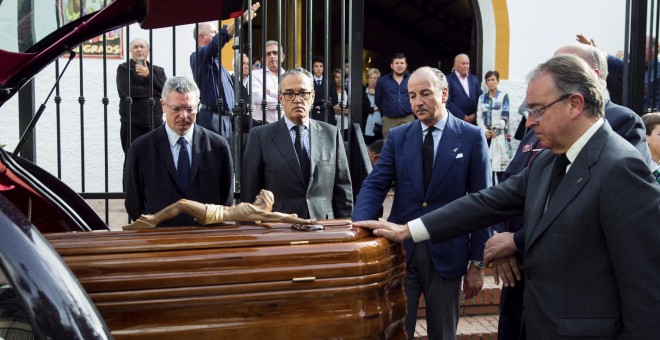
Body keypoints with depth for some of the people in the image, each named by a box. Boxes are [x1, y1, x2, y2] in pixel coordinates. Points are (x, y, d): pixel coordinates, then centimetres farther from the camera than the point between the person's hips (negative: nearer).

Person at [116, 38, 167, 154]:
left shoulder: (158, 71, 15)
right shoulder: (124, 69, 4)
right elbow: (129, 91, -12)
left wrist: (149, 75, -10)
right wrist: (154, 91, -3)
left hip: (155, 125, 3)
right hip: (132, 126, -3)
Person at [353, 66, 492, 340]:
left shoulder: (471, 137, -1)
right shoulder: (397, 136, 6)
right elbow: (375, 185, -2)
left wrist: (477, 262, -2)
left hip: (446, 253, -1)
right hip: (400, 249, 2)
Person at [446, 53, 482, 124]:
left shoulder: (474, 79, 13)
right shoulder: (448, 79, -3)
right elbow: (448, 102, -9)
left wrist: (475, 115, -3)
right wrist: (463, 117, -12)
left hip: (473, 120, 4)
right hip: (456, 120, -4)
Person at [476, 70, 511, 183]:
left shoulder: (504, 96, 1)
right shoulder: (482, 98, 12)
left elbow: (505, 116, -4)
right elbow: (479, 117, 6)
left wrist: (496, 130, -8)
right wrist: (485, 131, -8)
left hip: (500, 135, -3)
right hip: (486, 134, 3)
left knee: (500, 164, -8)